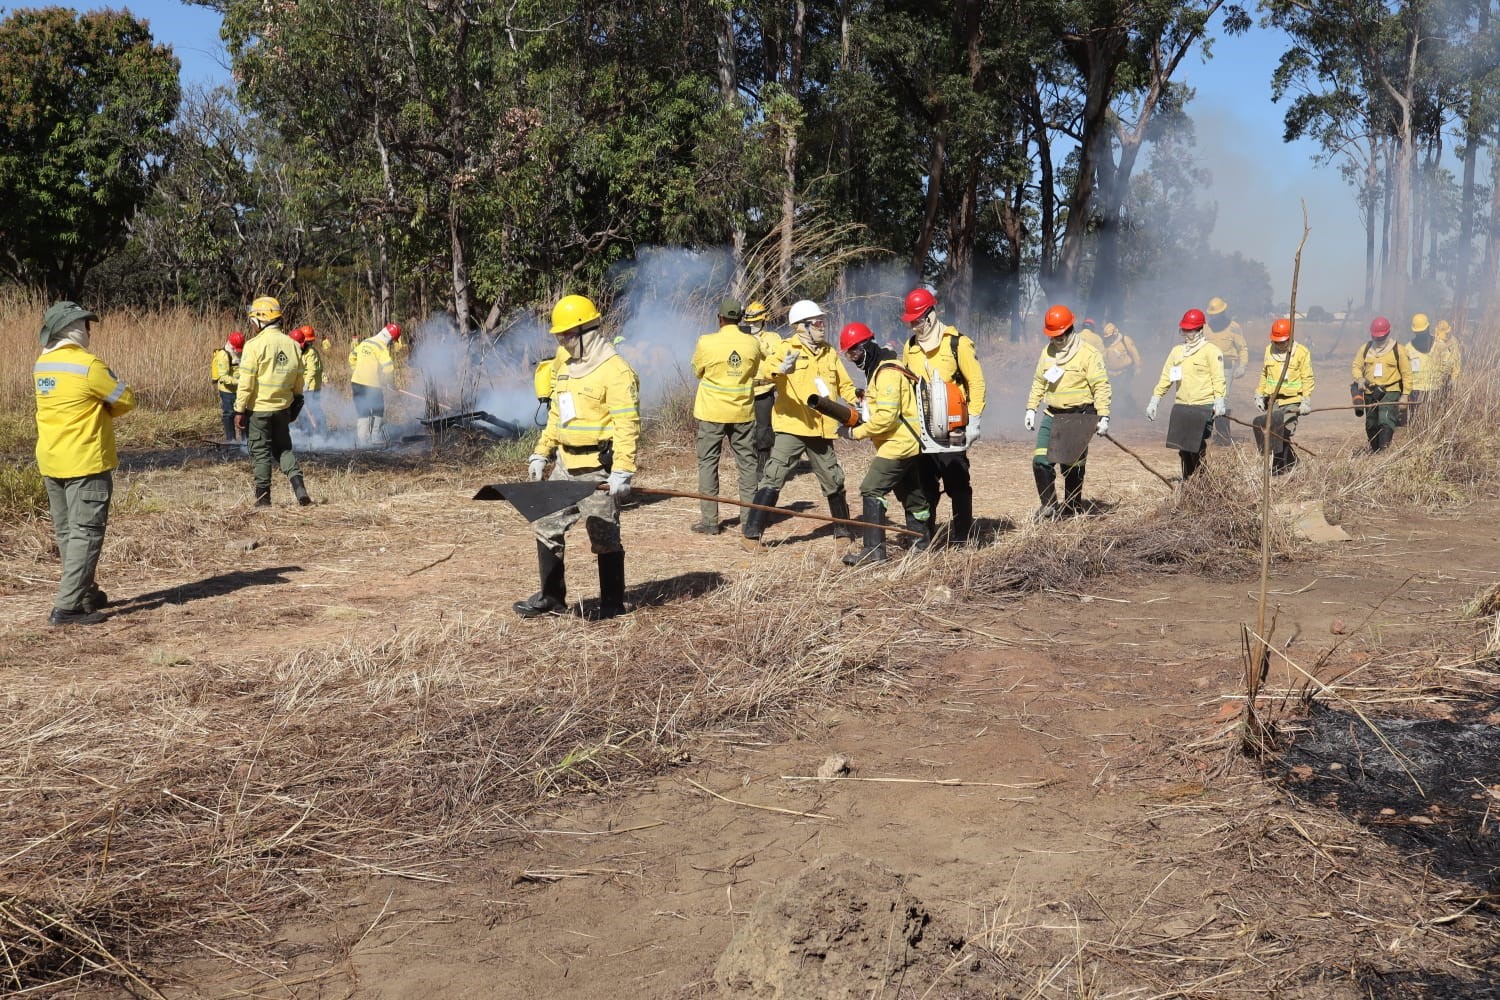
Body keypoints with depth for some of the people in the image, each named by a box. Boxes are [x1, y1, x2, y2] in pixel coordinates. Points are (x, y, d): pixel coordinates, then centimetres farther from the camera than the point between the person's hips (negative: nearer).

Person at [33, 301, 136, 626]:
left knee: (66, 533, 15)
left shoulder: (41, 365, 7)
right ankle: (67, 607, -9)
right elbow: (125, 401, -9)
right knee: (85, 533, -5)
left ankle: (86, 595, 27)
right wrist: (102, 409, 8)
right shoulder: (88, 365, -17)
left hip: (50, 462, 8)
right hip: (85, 462, -8)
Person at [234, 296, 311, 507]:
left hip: (259, 408, -5)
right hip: (283, 408, 5)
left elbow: (246, 382, -14)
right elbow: (298, 380, 10)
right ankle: (299, 487, 2)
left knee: (261, 452, 4)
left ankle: (263, 498, 9)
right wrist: (295, 402, 21)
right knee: (284, 448, 17)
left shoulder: (255, 345, -13)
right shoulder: (292, 345, 4)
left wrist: (240, 410, -8)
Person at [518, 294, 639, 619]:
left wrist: (622, 471, -24)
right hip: (566, 465, 9)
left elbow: (627, 424, -19)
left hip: (598, 469, -9)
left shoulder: (615, 370, -14)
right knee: (547, 527, 12)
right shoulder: (565, 366, 14)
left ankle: (613, 604, 14)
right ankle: (551, 597, 24)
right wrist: (541, 453, 19)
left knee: (604, 536, 1)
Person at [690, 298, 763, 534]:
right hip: (743, 412, 3)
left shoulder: (707, 342, -12)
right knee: (747, 463, 12)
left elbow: (697, 371, 3)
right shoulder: (753, 343, -4)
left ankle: (709, 519, 4)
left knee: (708, 463, 6)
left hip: (712, 412, -2)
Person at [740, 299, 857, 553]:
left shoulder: (830, 354, 13)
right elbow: (763, 369, -23)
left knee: (833, 481, 14)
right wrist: (780, 368, -45)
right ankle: (751, 534, -6)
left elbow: (844, 385, 21)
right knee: (773, 479, -10)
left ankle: (843, 531, 30)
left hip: (821, 429, 6)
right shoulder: (788, 348, -5)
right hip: (792, 427, -6)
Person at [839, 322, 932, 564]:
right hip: (907, 442, 11)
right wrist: (863, 407, 5)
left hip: (898, 443, -11)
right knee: (910, 493, 20)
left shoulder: (887, 373, -19)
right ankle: (926, 541, 32)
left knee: (871, 489, -14)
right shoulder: (878, 369, 14)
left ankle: (874, 550, -15)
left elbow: (886, 417, -24)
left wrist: (857, 432, -15)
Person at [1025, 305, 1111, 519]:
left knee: (1072, 465, 2)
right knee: (1041, 460, -6)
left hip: (1079, 417, -5)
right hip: (1052, 416, 5)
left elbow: (1101, 386, -10)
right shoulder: (1047, 352, 9)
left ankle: (1073, 507, 17)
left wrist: (1103, 416, -17)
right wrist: (1031, 408, 11)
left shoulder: (1087, 354, -9)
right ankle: (1049, 506, 6)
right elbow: (1038, 383, 19)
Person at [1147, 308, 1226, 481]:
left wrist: (1219, 400, -22)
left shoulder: (1210, 350, -2)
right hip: (1181, 406, 6)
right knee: (1183, 447, 7)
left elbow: (1218, 378, -10)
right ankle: (1188, 482, 18)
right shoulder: (1177, 351, 16)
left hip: (1203, 407, -6)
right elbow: (1166, 377, 17)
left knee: (1197, 447, -11)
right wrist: (1154, 401, 11)